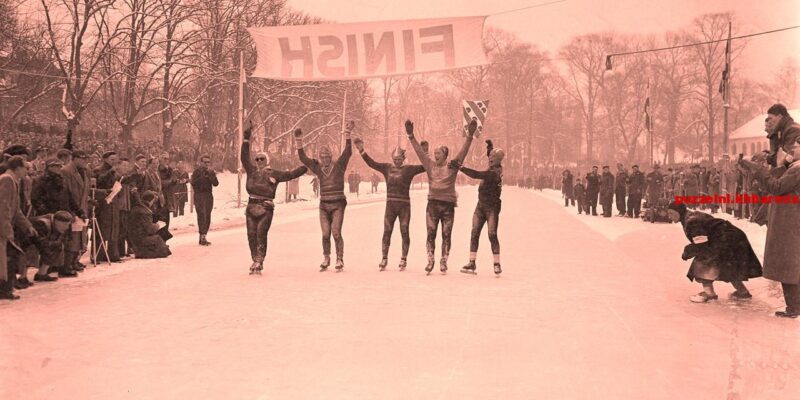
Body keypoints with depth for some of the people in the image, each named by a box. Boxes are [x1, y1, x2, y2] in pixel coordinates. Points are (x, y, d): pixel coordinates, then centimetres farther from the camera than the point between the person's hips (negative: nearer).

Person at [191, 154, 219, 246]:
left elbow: (216, 183, 1)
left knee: (207, 217, 5)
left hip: (209, 196, 6)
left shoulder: (211, 172, 14)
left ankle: (203, 238, 11)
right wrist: (203, 177, -19)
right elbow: (193, 182, -14)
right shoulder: (197, 171, -1)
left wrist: (211, 174, -9)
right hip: (199, 195, -6)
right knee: (202, 215, -16)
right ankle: (202, 236, -21)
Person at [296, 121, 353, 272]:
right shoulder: (318, 168, 8)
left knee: (336, 233, -10)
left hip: (338, 205, -3)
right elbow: (303, 158, 3)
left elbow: (348, 152, -13)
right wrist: (299, 142, -6)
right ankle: (326, 259, 19)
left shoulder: (339, 165, -1)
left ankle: (340, 260, 0)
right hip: (324, 205, 3)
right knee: (325, 234, 3)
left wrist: (347, 134, -22)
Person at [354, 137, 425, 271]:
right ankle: (384, 259, 9)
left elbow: (425, 167, -5)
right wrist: (362, 151, 0)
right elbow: (372, 163, 6)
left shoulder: (409, 169, 0)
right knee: (387, 232, 2)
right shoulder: (387, 168, 7)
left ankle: (403, 259, 12)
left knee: (404, 232, 3)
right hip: (390, 205, 2)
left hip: (404, 206, -2)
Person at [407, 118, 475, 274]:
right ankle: (430, 261, 10)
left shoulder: (452, 166, 0)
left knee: (446, 236, 5)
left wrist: (470, 136, -20)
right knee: (430, 235, 3)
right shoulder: (430, 165, 5)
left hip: (448, 205, -1)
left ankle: (443, 262, 14)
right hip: (432, 204, 2)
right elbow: (419, 150, 2)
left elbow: (463, 151, -8)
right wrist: (411, 136, -6)